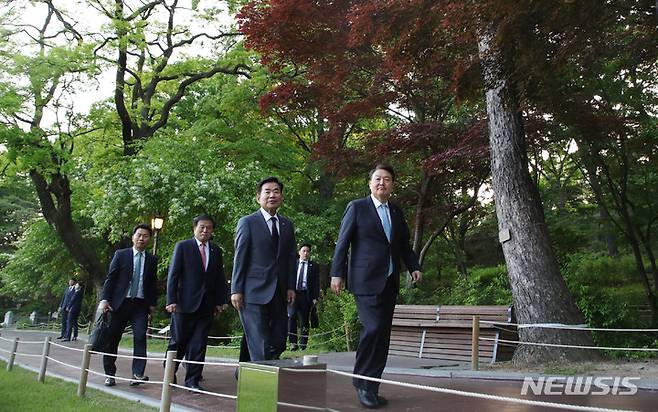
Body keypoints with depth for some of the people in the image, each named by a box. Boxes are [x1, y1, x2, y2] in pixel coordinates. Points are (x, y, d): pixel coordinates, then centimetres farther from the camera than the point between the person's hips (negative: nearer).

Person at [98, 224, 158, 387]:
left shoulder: (152, 260, 9)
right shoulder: (120, 254, 4)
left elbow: (153, 283, 12)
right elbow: (110, 278, 1)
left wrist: (152, 303, 6)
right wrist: (104, 299, -8)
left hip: (141, 304, 1)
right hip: (120, 302, -1)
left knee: (140, 337, -11)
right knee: (112, 338, 4)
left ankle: (138, 374, -12)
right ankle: (110, 374, 16)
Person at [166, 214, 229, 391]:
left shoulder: (216, 251, 12)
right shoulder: (182, 246, 1)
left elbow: (220, 278, 14)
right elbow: (173, 274, -3)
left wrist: (221, 301, 6)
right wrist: (171, 300, -10)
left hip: (207, 305, 3)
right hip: (185, 303, -3)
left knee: (199, 345, 2)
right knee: (178, 342, 6)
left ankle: (192, 380, 10)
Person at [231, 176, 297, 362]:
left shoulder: (287, 225, 14)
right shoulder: (247, 222, 0)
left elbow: (290, 258, 14)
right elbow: (239, 258, -3)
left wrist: (291, 287, 5)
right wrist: (236, 290, -7)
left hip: (279, 294, 5)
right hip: (254, 292, -5)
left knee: (279, 343, 7)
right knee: (260, 347, -7)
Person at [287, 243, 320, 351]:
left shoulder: (313, 266, 10)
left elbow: (316, 283, 6)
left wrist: (315, 297, -3)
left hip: (306, 295, 0)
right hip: (293, 293, 0)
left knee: (304, 320, 1)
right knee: (291, 316, -17)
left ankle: (303, 344, 9)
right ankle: (293, 342, -10)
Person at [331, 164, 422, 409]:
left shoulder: (397, 213, 17)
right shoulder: (357, 207, 1)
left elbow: (404, 245, 21)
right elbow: (342, 242, -2)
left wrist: (414, 267, 5)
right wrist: (337, 273, -8)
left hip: (390, 282, 6)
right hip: (366, 280, -6)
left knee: (383, 335, 6)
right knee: (373, 328, -18)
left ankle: (371, 386, 15)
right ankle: (362, 382, 1)